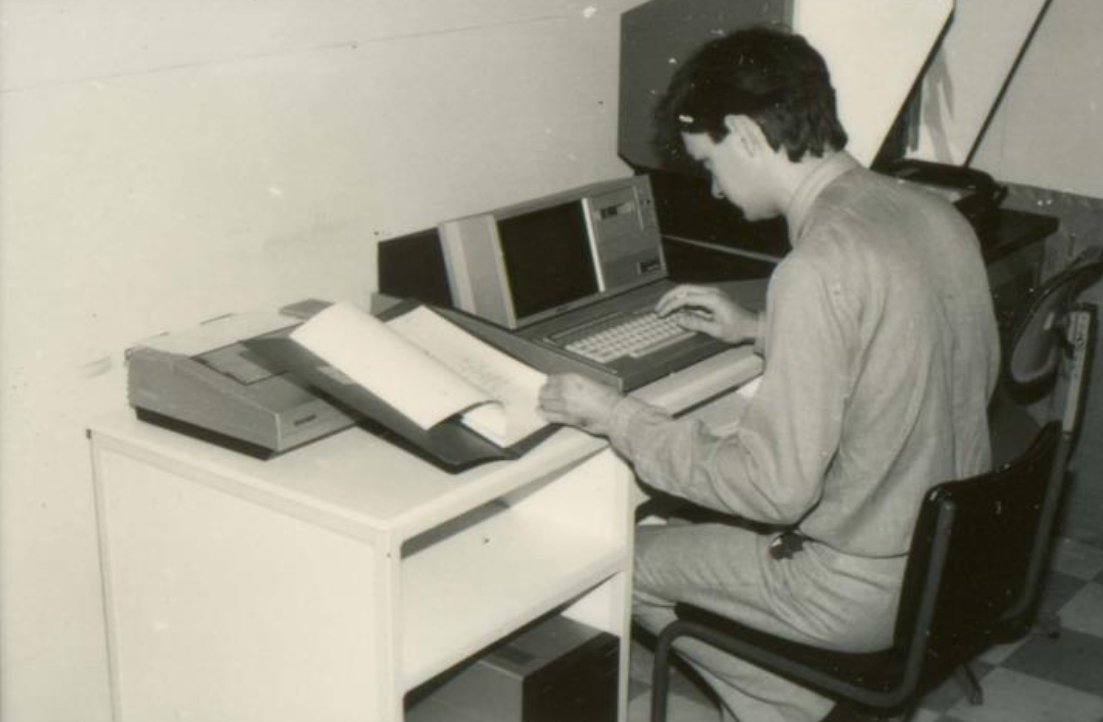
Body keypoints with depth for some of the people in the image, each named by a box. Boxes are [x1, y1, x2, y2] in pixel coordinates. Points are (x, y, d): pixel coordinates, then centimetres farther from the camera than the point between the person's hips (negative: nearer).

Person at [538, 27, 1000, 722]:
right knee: (681, 516, 23)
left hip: (864, 591, -8)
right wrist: (760, 331, 14)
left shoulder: (819, 268, -28)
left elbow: (774, 488, -26)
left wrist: (618, 417, -17)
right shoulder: (934, 211, -1)